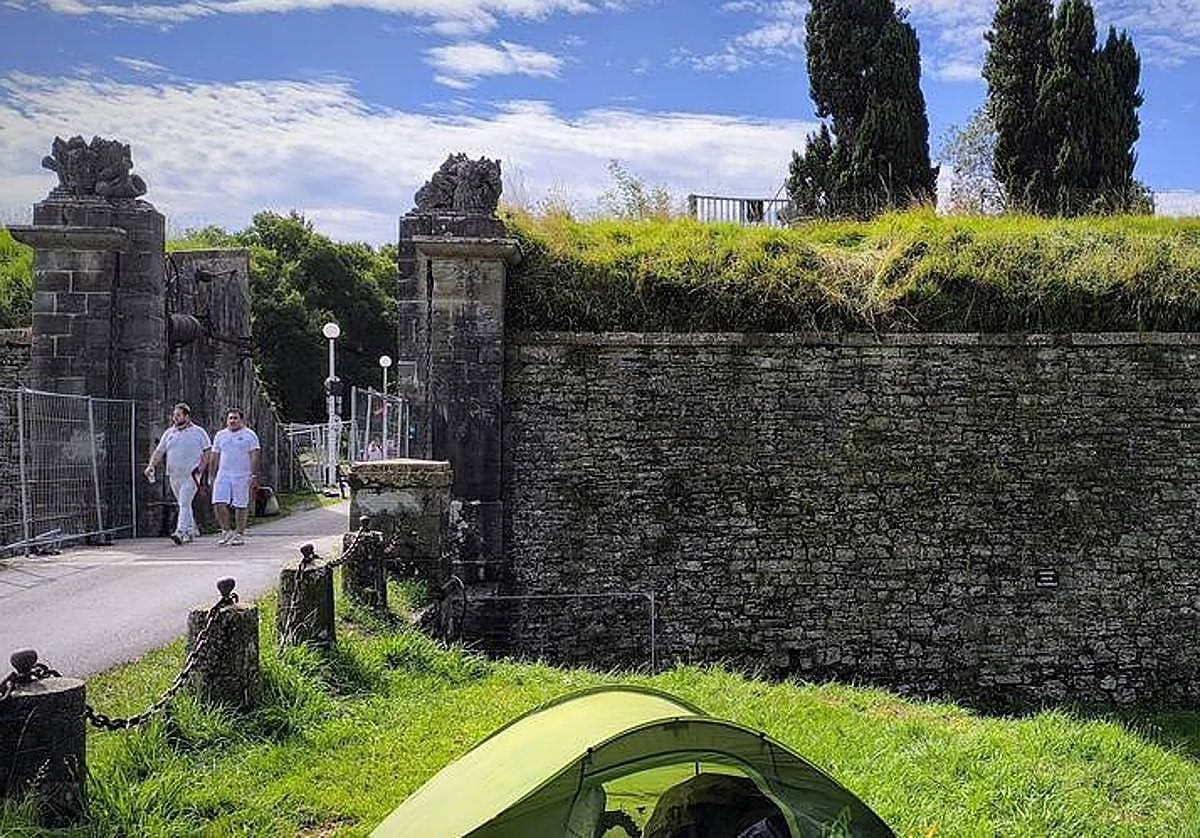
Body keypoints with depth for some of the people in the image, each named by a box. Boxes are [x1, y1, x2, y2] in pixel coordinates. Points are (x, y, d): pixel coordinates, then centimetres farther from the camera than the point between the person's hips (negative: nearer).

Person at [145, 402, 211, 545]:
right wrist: (152, 465, -4)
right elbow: (159, 451, 11)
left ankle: (180, 532, -24)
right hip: (174, 475, 5)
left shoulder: (198, 432, 1)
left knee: (184, 503, -16)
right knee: (183, 504, 13)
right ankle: (191, 530, 26)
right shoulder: (169, 433, 13)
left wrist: (201, 468, -9)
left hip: (191, 475, -5)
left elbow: (207, 451, 1)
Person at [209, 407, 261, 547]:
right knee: (219, 504, -7)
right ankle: (226, 531, 9)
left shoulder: (249, 435, 1)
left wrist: (254, 475, -12)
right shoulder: (220, 435, 14)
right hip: (223, 475, 3)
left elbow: (255, 455, -4)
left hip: (242, 476, -3)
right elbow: (214, 457, 17)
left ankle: (240, 534, 10)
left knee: (240, 506, 0)